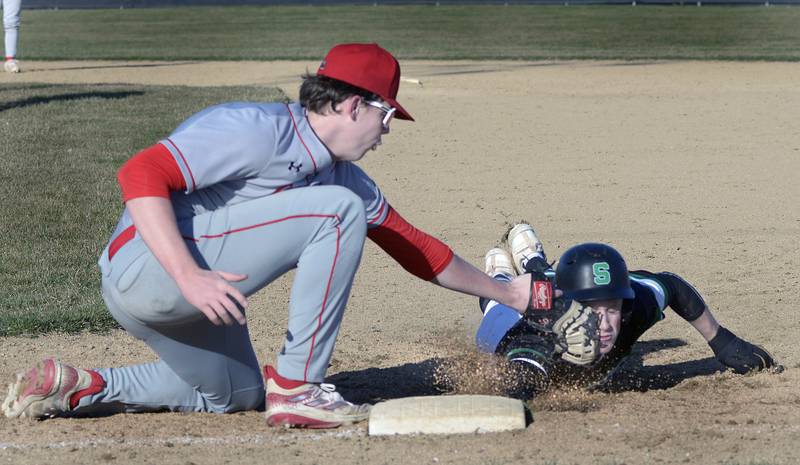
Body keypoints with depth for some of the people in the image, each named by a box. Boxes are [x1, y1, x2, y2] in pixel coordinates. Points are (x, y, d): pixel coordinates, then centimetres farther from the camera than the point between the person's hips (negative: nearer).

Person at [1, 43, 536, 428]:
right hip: (143, 266, -10)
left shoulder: (343, 174, 13)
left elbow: (414, 246, 19)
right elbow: (141, 174, -24)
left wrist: (506, 293, 22)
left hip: (179, 294, 10)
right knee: (338, 208, -14)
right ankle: (296, 388, -11)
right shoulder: (256, 131, -16)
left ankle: (85, 387, 20)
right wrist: (189, 277, -32)